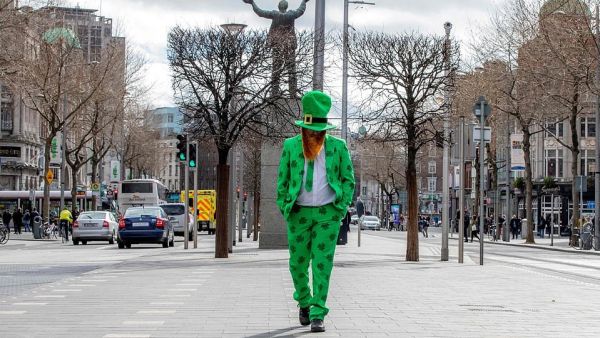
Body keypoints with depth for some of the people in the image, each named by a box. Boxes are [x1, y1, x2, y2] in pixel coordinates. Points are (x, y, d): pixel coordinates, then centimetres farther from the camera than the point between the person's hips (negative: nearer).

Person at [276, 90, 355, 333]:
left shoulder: (338, 147, 1)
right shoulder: (290, 146, 3)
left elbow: (348, 180, 7)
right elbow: (282, 180, 9)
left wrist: (342, 208, -2)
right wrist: (283, 208, 3)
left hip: (327, 214, -1)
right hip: (299, 213, 1)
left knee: (322, 264, -7)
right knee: (298, 263, 7)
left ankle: (318, 314, -4)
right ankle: (304, 302, 32)